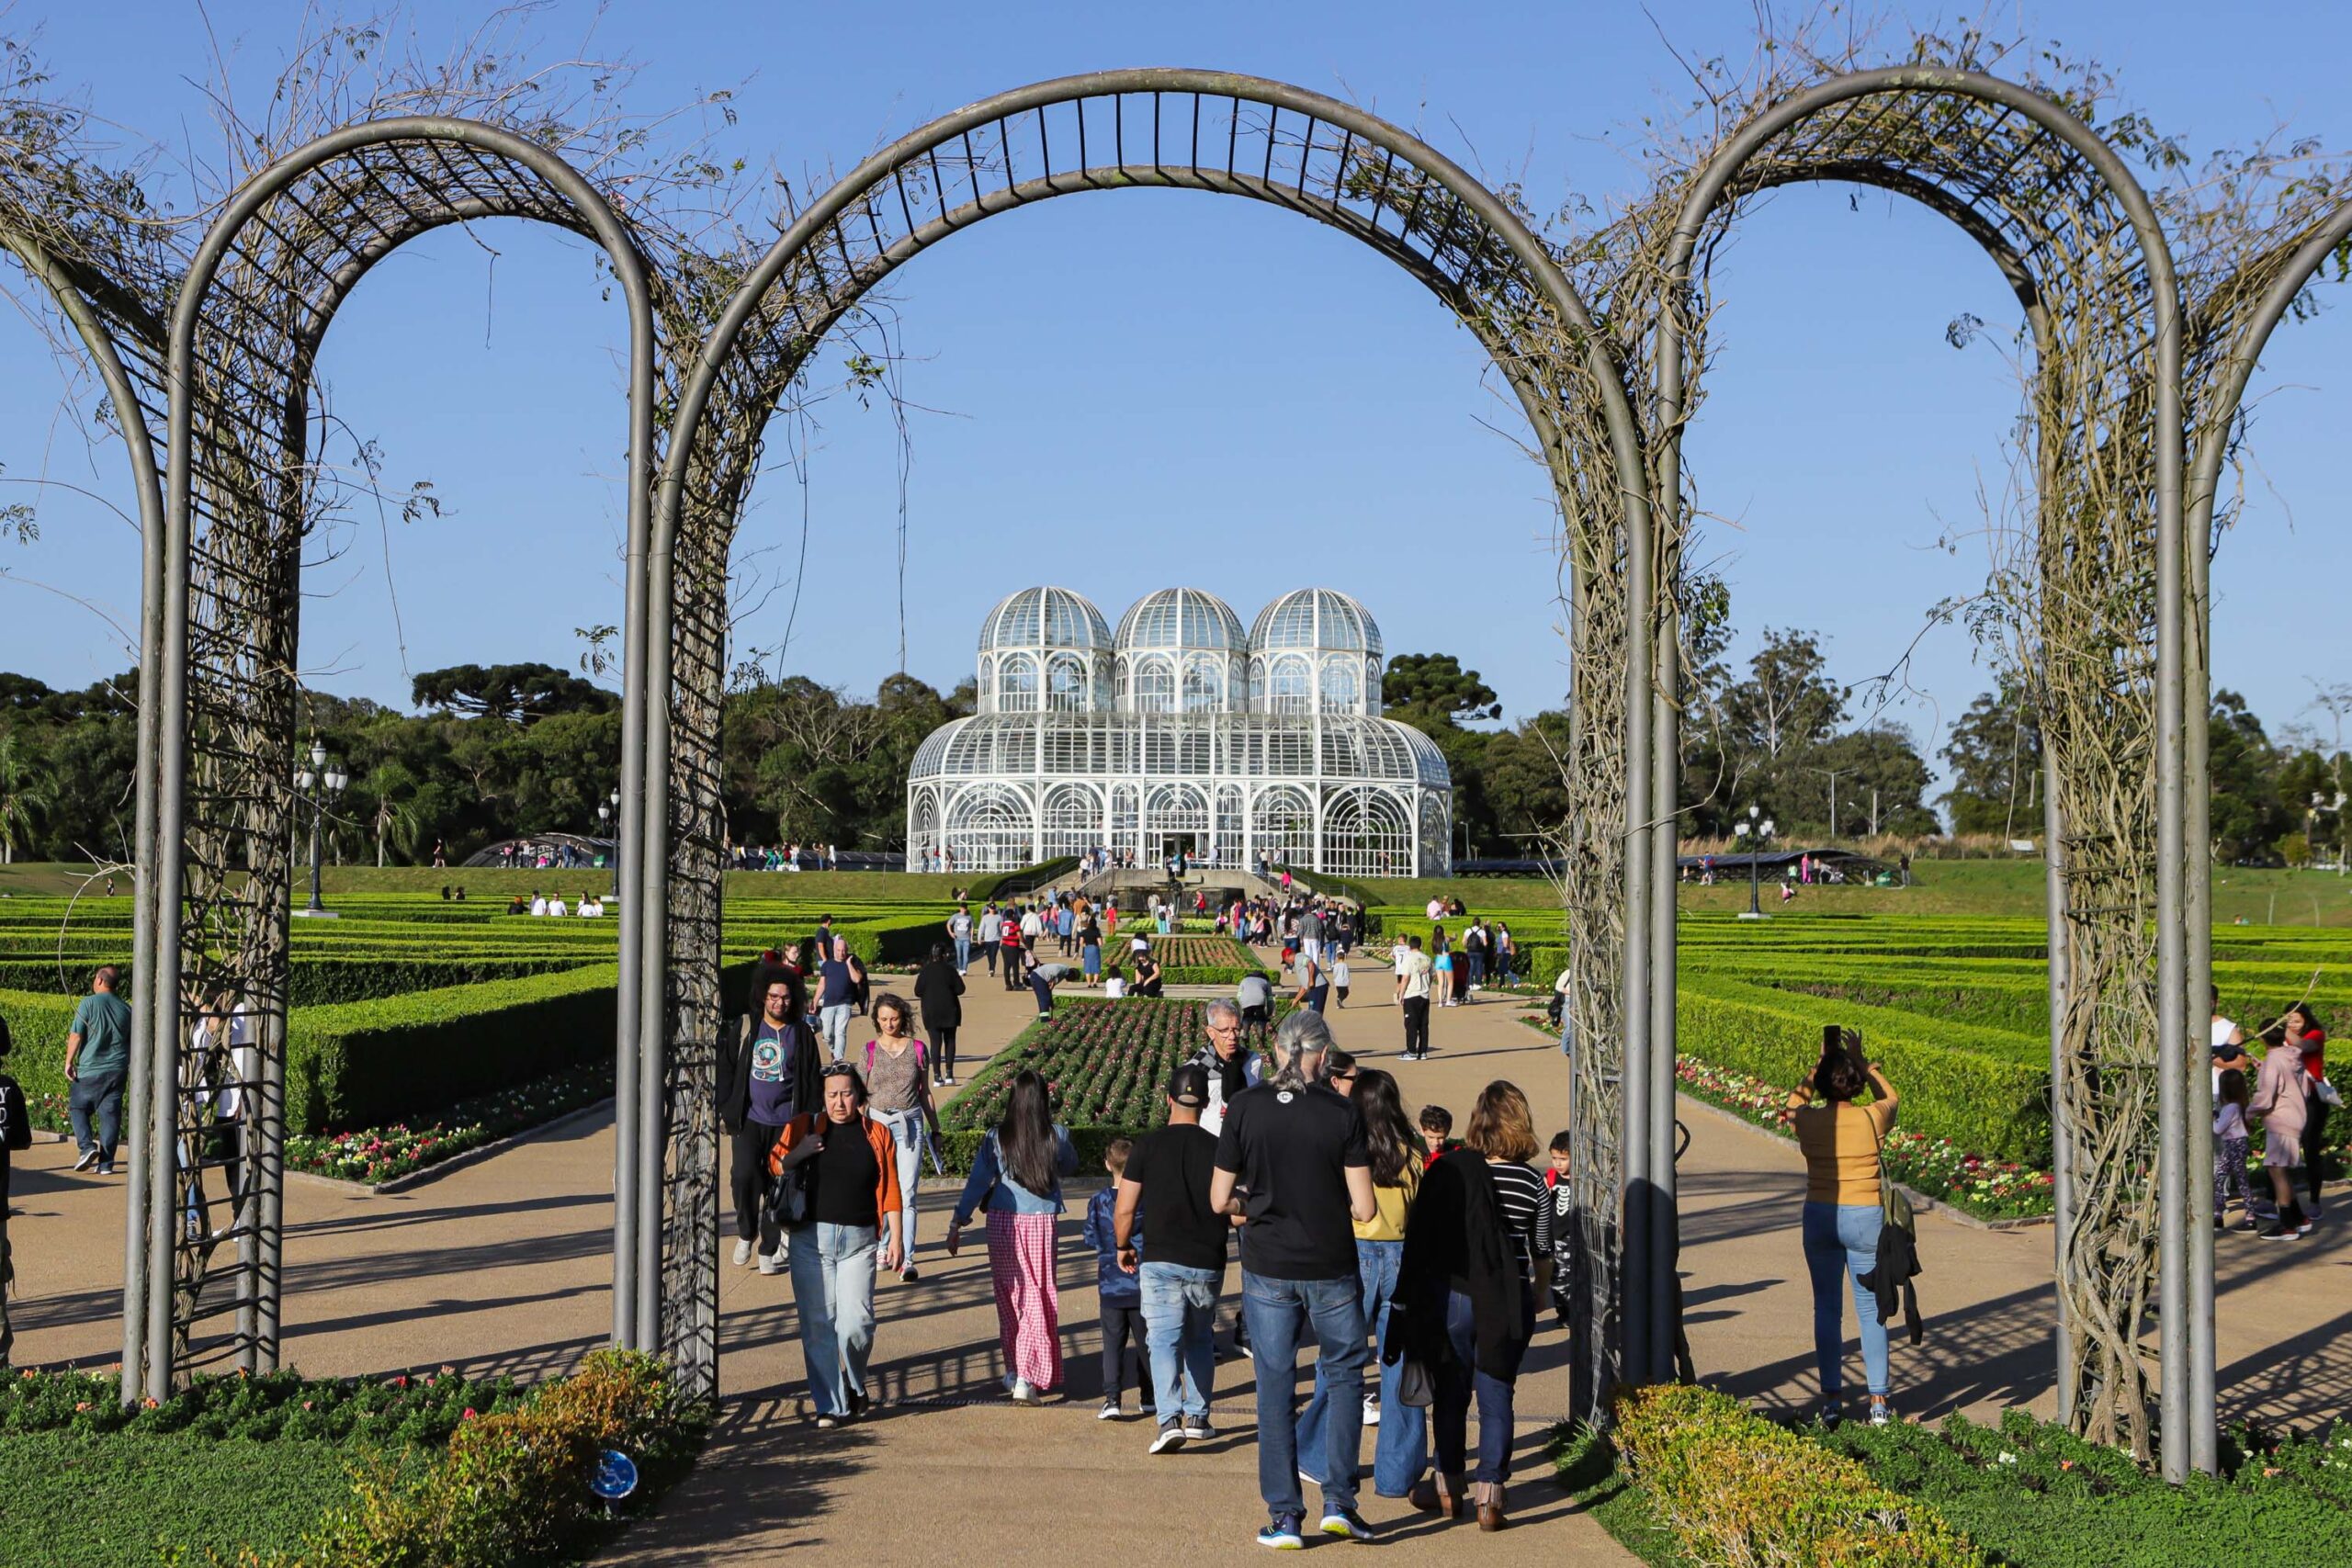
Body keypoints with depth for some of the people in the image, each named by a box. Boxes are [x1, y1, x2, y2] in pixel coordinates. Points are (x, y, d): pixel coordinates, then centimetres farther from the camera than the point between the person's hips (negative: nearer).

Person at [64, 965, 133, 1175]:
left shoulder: (89, 1003, -8)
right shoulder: (125, 1008, 7)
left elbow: (76, 1035, -10)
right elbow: (134, 1042, 12)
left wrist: (69, 1062, -3)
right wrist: (131, 1069, 23)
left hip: (90, 1070, -4)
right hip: (117, 1070, 4)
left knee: (77, 1108, 13)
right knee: (110, 1114, 4)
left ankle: (87, 1146, -5)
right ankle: (106, 1163, 4)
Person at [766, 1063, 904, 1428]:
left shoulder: (878, 1135, 8)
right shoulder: (803, 1127, 7)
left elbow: (891, 1191, 8)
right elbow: (772, 1168, 6)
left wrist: (895, 1238, 2)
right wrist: (797, 1154, -14)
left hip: (859, 1241, 0)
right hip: (811, 1239, 0)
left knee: (856, 1323, -7)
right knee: (818, 1324, 0)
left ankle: (855, 1384, 22)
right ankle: (829, 1405, 11)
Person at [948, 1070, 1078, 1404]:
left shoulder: (996, 1138, -7)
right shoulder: (1057, 1136, -8)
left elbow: (977, 1182, -4)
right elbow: (1070, 1167, 12)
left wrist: (958, 1223, 2)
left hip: (1003, 1222, 1)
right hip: (1040, 1222, -1)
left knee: (1009, 1295, 15)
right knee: (1037, 1296, 6)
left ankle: (1013, 1369, 23)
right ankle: (1027, 1376, -2)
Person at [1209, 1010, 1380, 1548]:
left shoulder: (1245, 1108, -7)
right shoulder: (1342, 1115, -10)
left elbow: (1220, 1200, -4)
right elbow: (1364, 1208, -9)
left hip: (1267, 1268, 1)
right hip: (1331, 1269, -1)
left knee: (1275, 1388, 9)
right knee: (1344, 1375, 17)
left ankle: (1283, 1515, 12)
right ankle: (1338, 1499, 11)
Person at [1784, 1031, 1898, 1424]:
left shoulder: (1807, 1121, -6)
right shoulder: (1872, 1120, -9)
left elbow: (1794, 1100, 19)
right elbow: (1890, 1097, 16)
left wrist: (1821, 1063, 17)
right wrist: (1861, 1061, 17)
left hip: (1820, 1218, 1)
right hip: (1865, 1219, -1)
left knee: (1826, 1309, 9)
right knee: (1871, 1311, 7)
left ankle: (1830, 1400, 11)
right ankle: (1878, 1402, 7)